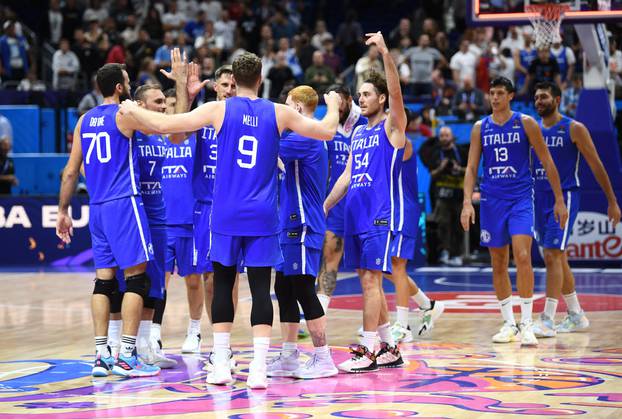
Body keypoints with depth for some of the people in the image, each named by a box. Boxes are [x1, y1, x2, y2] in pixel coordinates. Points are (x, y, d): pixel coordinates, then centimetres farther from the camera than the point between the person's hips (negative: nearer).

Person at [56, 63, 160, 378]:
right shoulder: (125, 114, -7)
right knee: (136, 278, -5)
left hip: (97, 209, 7)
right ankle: (126, 357, -9)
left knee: (104, 280, 9)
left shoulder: (84, 120, 12)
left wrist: (63, 211, 19)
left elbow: (71, 172, 13)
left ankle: (101, 355, 6)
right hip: (124, 204, -7)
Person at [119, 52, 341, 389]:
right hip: (262, 218, 0)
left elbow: (165, 125, -4)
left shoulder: (218, 110, -2)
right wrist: (333, 106, 34)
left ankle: (221, 365, 9)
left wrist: (132, 109, 15)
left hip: (227, 216, 0)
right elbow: (327, 131, 12)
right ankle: (258, 369, -5)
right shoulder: (278, 113, 3)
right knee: (260, 288, 1)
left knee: (222, 284, 10)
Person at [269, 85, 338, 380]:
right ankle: (288, 359, 18)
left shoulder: (305, 139, -15)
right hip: (292, 225, 10)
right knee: (284, 289, 12)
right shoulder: (307, 139, 17)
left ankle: (323, 360, -3)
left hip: (302, 226, -10)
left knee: (303, 290, -7)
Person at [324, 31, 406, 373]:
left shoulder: (392, 126, -2)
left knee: (370, 280, -9)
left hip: (379, 216, -8)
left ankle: (368, 351, -7)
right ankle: (389, 348, 16)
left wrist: (385, 54, -32)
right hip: (355, 214, 8)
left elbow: (396, 91, -20)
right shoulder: (358, 132, 18)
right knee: (368, 281, 9)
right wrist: (324, 206, 15)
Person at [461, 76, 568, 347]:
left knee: (522, 256, -17)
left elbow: (547, 162, 2)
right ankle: (508, 324, 16)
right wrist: (467, 202, -7)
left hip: (521, 198, -3)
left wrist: (559, 199, -1)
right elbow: (471, 167, 6)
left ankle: (526, 324, -13)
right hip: (492, 200, 3)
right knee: (498, 264, 6)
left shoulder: (525, 123, 0)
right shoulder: (480, 128, 7)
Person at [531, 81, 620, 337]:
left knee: (553, 255, -15)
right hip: (539, 199, 6)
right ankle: (576, 316, 22)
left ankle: (548, 320, -16)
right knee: (557, 259, 11)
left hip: (565, 197, -6)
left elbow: (596, 166, -2)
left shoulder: (574, 129, -5)